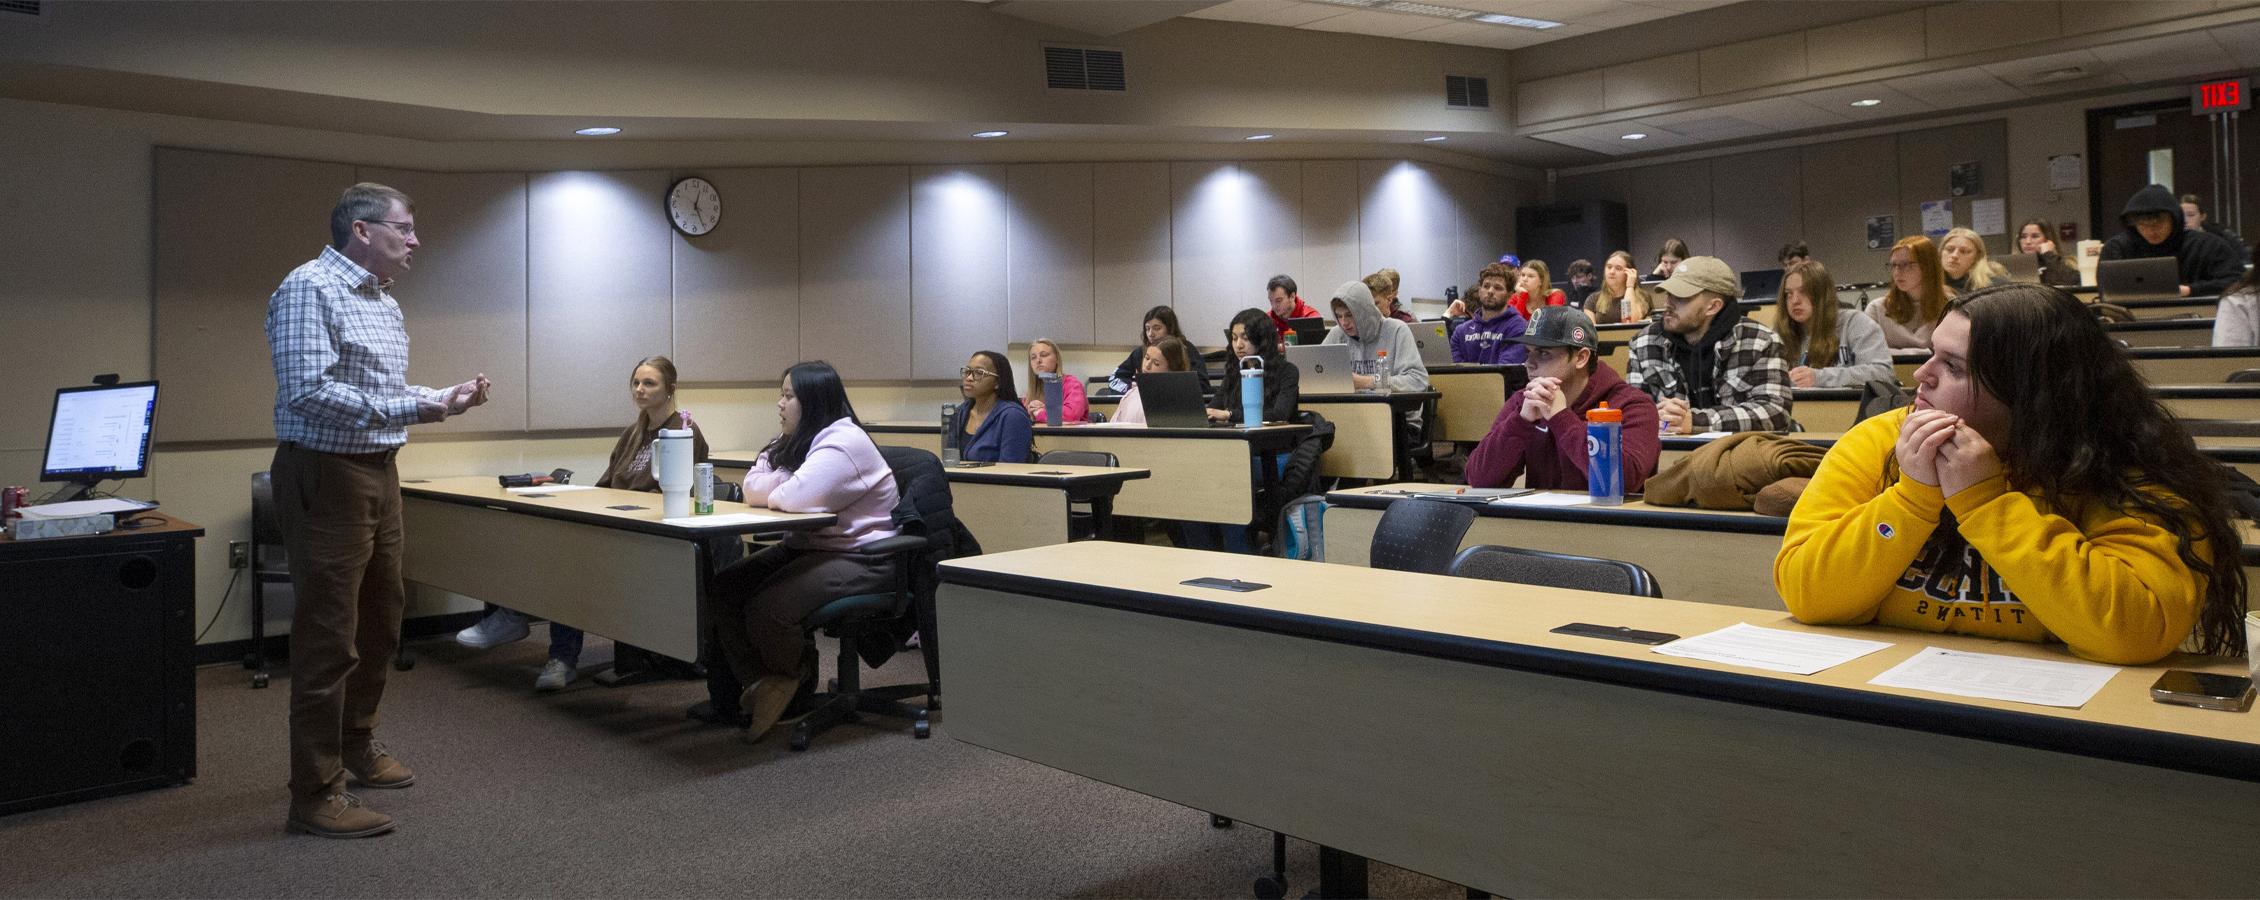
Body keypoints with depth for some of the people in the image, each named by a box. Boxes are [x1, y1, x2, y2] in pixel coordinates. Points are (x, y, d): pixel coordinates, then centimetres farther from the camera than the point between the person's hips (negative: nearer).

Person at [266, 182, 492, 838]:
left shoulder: (384, 301, 16)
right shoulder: (309, 288, -13)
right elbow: (307, 390, -23)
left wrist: (445, 398, 8)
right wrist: (403, 410, -28)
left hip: (377, 473, 10)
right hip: (326, 474, -9)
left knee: (381, 618, 18)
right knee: (329, 636, -6)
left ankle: (356, 745, 36)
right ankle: (315, 796, 3)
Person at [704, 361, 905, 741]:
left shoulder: (845, 443, -18)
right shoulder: (795, 442, 14)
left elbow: (792, 498, -30)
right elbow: (753, 491, 7)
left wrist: (770, 493, -6)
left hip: (859, 558, -10)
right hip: (806, 547, 10)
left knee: (766, 608, -28)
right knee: (720, 590, -5)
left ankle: (795, 677, 4)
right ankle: (760, 682, 1)